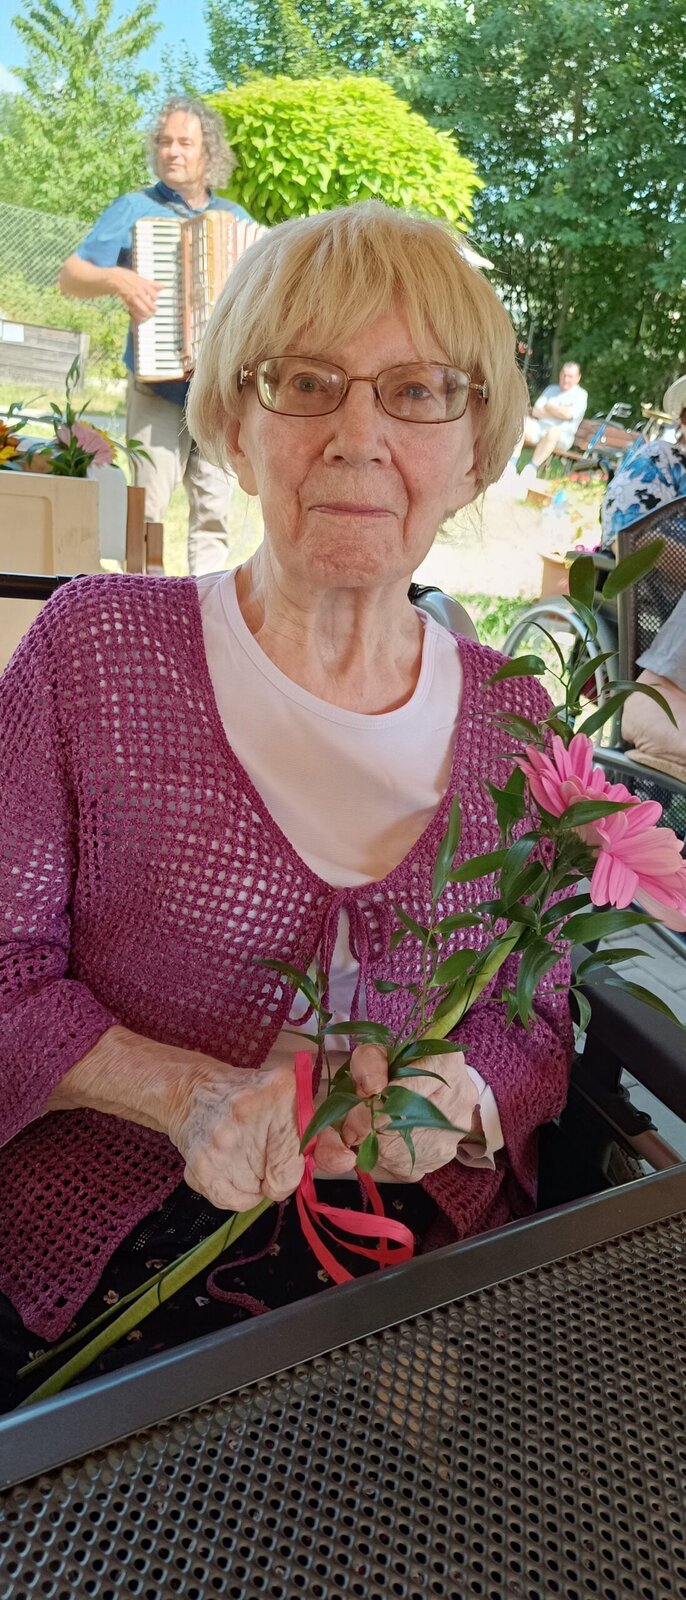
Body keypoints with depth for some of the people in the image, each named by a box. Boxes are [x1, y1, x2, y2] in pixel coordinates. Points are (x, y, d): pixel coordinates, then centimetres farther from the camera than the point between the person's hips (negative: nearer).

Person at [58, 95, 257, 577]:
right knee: (147, 508, -6)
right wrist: (116, 278, -20)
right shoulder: (135, 208, 4)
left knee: (215, 509, 2)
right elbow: (70, 276, 0)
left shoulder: (236, 217, 15)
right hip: (159, 386, -3)